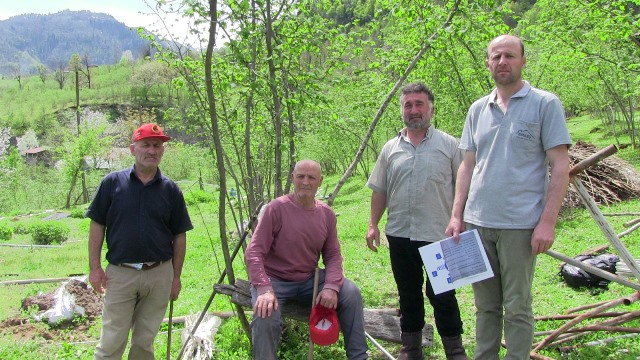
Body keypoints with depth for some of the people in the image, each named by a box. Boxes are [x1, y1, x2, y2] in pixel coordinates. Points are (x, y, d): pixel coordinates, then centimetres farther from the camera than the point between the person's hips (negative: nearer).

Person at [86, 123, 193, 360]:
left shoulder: (171, 190, 4)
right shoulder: (113, 182, 0)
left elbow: (179, 236, 8)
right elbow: (97, 225, 3)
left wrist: (176, 277, 6)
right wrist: (95, 267, -3)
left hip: (159, 275, 2)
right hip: (120, 273, -1)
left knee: (145, 340, 12)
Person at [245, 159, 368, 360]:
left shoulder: (327, 214, 2)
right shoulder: (277, 208, -14)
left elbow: (333, 255, 3)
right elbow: (253, 252, -16)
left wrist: (331, 286, -16)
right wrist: (264, 289, -30)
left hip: (310, 280, 5)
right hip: (275, 280, -4)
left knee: (351, 293, -14)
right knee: (265, 317, -33)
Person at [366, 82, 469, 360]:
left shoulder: (449, 145, 0)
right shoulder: (390, 149, 10)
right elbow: (379, 191, 13)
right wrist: (373, 225, 7)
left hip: (439, 234, -3)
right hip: (400, 234, 4)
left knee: (442, 295, 2)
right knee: (408, 294, 14)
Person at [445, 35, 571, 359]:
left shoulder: (545, 104, -2)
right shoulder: (478, 109, 12)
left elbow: (559, 167, -6)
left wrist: (548, 221, -13)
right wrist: (457, 215, 7)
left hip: (520, 224, -4)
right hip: (477, 223, 5)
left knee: (517, 308, 4)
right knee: (485, 305, 13)